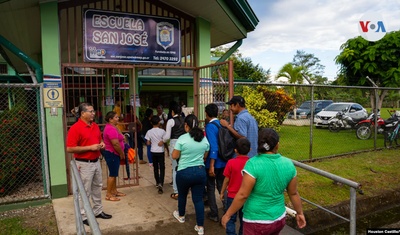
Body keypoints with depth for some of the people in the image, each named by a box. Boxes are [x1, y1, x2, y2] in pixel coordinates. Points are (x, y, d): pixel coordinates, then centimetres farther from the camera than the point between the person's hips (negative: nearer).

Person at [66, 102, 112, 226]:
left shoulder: (95, 126, 7)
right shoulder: (75, 128, -17)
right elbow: (69, 149, -21)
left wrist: (102, 144, -1)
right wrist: (90, 147, -22)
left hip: (96, 162, 8)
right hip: (84, 164, -8)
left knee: (97, 187, 18)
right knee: (85, 191, 3)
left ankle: (98, 211, 34)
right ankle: (84, 216, 18)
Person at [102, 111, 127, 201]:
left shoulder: (113, 127, 12)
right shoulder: (111, 129, -22)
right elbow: (115, 144, -26)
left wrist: (121, 153, 13)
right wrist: (122, 153, -13)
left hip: (114, 154, 11)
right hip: (112, 154, -11)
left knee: (114, 173, 17)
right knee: (112, 174, -4)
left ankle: (114, 191, 27)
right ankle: (108, 195, 4)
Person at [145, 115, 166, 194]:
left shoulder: (149, 132, -5)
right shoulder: (162, 131, -10)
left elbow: (148, 143, -2)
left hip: (153, 152, 2)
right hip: (161, 152, -2)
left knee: (155, 168, 16)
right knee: (162, 168, 1)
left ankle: (157, 182, 27)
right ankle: (160, 183, -16)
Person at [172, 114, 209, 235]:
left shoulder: (182, 138, -14)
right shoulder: (204, 139, 0)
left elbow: (174, 156, -9)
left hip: (184, 172, -3)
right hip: (200, 171, 3)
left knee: (182, 195, 22)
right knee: (198, 199, 9)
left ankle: (181, 216, 44)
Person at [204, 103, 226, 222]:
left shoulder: (210, 126, -17)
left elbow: (213, 147, -24)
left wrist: (211, 166, -23)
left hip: (213, 162, -6)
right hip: (223, 162, 7)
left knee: (210, 188, 10)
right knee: (222, 187, 18)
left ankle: (214, 214, 18)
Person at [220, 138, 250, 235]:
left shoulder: (231, 162, -17)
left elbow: (226, 180, -9)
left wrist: (222, 192, 5)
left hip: (232, 196, -2)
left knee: (231, 219, 12)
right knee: (244, 219, 18)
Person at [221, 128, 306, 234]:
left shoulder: (253, 164, -22)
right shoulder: (288, 164, -6)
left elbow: (243, 194, -21)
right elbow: (293, 193, 4)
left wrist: (227, 214, -10)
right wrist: (300, 213, 19)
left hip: (256, 222, -5)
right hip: (279, 219, 5)